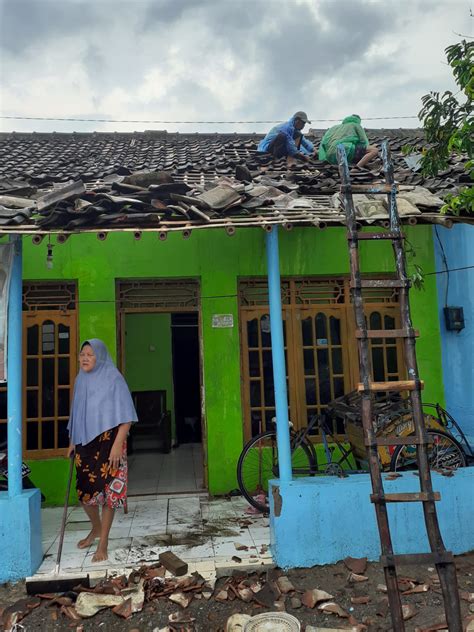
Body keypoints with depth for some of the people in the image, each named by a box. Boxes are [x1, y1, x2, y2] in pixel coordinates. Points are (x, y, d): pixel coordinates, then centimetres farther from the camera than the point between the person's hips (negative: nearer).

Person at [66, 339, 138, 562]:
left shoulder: (113, 379, -11)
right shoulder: (80, 380, 8)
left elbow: (126, 417, -13)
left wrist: (117, 444, -19)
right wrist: (72, 441, 15)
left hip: (108, 442, -6)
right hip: (85, 443, 6)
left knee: (107, 492, 1)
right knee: (84, 491, 11)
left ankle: (103, 543, 16)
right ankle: (96, 528, 38)